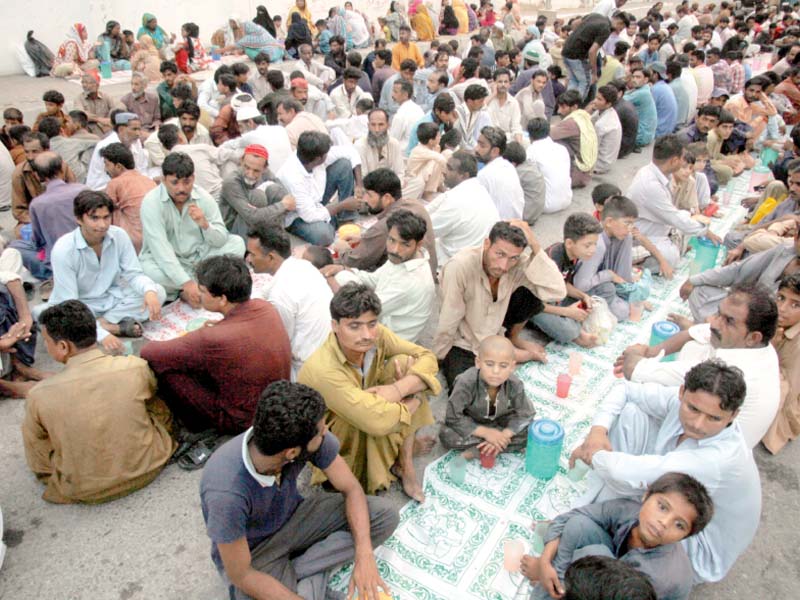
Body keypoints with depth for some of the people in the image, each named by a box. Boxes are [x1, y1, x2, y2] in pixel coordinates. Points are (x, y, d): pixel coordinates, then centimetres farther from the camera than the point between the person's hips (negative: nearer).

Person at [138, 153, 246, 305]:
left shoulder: (204, 197, -8)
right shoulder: (151, 202, -18)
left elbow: (221, 240, -10)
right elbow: (160, 249, -26)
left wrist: (205, 225, -32)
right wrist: (186, 283, -35)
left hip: (199, 256, 3)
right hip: (165, 262, -3)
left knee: (237, 243, -16)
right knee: (151, 272, -36)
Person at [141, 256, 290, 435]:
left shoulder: (215, 339, -32)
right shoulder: (266, 308, -12)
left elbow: (149, 352, -15)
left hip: (241, 422, -7)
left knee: (161, 366, -6)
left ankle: (197, 423, 16)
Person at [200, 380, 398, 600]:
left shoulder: (307, 436, -26)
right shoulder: (227, 492, -37)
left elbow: (351, 488, -13)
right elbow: (240, 576, -23)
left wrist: (364, 558, -24)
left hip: (293, 518, 5)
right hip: (253, 552, -5)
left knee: (385, 514, -10)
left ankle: (299, 570, -7)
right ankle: (313, 572, -2)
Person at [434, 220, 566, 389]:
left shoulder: (519, 264, -20)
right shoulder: (459, 267, -32)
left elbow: (556, 292, -32)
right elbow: (448, 323, -22)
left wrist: (535, 245, -35)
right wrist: (441, 356, -11)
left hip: (495, 331, 3)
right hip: (463, 342, -3)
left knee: (531, 294, -19)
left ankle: (513, 338, 11)